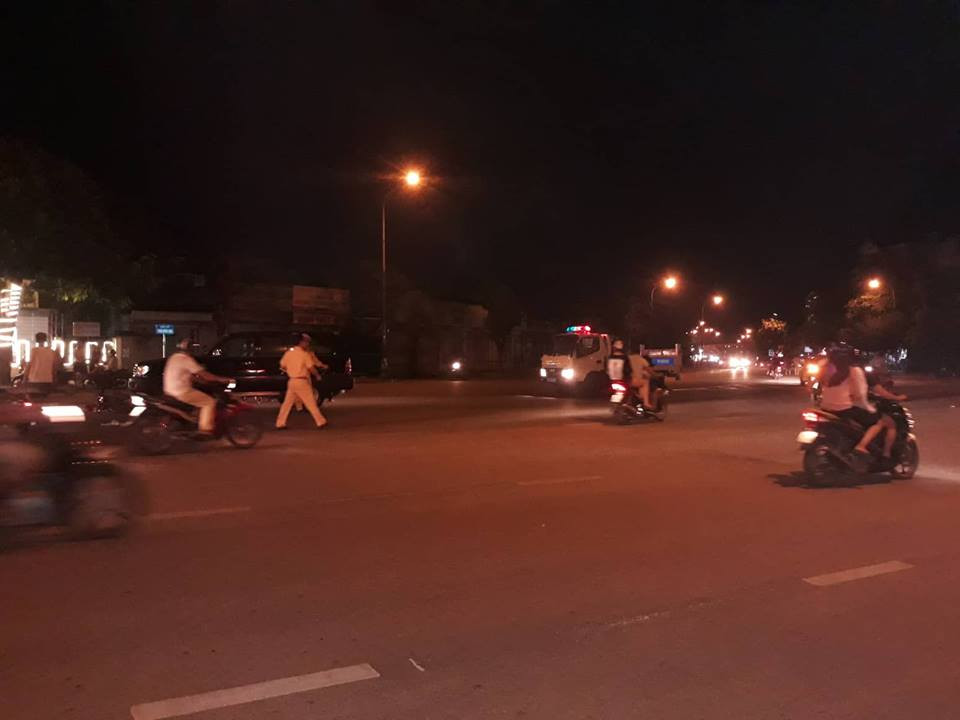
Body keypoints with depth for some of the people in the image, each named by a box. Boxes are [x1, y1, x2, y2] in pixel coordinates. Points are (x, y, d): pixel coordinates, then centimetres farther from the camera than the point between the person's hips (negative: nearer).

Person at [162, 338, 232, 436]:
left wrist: (202, 379, 19)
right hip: (182, 392, -10)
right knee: (210, 402, -5)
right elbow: (203, 374, -13)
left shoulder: (174, 358, 15)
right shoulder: (186, 359, -14)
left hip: (170, 391, 10)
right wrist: (220, 379, -5)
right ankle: (205, 429, -7)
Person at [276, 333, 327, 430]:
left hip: (291, 381, 5)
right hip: (301, 381, -5)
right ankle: (321, 422, 7)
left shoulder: (288, 353, 6)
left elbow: (282, 366, 10)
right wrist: (317, 375, 9)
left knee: (287, 403, 10)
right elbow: (311, 367, -8)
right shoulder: (305, 354, -9)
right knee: (311, 403, 1)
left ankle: (280, 424, 10)